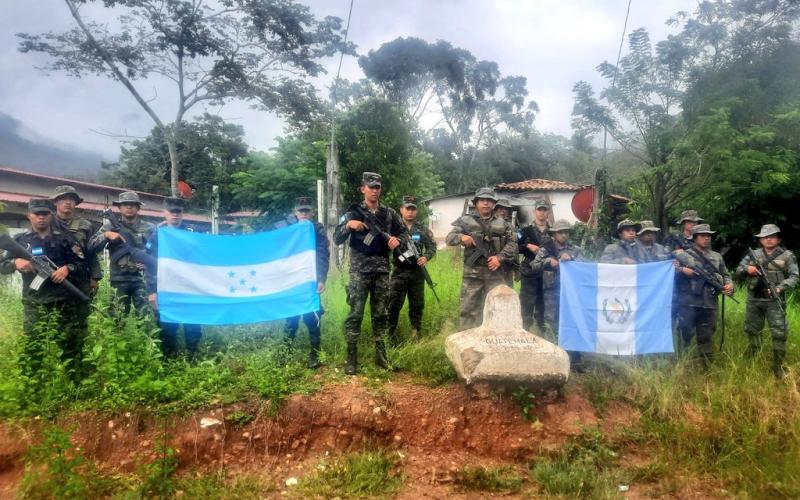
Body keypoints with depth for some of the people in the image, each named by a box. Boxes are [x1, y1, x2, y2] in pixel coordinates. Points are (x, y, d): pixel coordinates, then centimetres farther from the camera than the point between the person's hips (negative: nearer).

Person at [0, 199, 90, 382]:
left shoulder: (64, 238, 8)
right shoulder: (20, 240, 10)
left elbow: (83, 264, 5)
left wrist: (67, 268, -14)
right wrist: (15, 263, -13)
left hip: (64, 300, -1)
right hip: (33, 302, 1)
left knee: (71, 345, 3)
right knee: (31, 347, 3)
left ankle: (77, 385, 11)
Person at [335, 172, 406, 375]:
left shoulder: (389, 213, 8)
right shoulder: (353, 212, 0)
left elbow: (403, 233, 17)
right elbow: (337, 240, -5)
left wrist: (397, 240, -5)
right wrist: (348, 225, -23)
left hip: (382, 271, 3)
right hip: (359, 271, -3)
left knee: (380, 314, 10)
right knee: (355, 314, -2)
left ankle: (380, 354, 19)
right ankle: (352, 358, 5)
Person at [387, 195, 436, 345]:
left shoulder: (422, 229, 9)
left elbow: (432, 246, 13)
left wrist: (426, 257, -5)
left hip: (417, 272, 3)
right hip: (399, 272, -3)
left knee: (417, 305, 11)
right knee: (394, 305, -3)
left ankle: (416, 335, 24)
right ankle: (391, 336, 6)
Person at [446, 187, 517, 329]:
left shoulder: (502, 224, 11)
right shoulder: (466, 221, 5)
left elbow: (512, 244, 8)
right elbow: (449, 238, -1)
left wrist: (500, 257, -8)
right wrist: (461, 237, -23)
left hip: (495, 273, 2)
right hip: (472, 273, -2)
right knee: (469, 308, 3)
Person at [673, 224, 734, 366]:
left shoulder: (717, 257, 16)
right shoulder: (684, 255, 3)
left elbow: (725, 275, 19)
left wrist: (729, 285, -1)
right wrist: (682, 270, -20)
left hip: (709, 304, 4)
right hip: (688, 303, -4)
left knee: (706, 338, 9)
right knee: (685, 335, 0)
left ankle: (708, 367, 17)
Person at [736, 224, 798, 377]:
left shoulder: (787, 256, 1)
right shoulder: (753, 254, 7)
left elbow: (794, 277, -4)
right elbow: (738, 271, 9)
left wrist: (780, 288, -20)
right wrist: (747, 269, -13)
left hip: (774, 301, -3)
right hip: (754, 300, 3)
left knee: (779, 334, -5)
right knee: (751, 330, 14)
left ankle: (778, 366, 6)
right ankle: (750, 363, 29)